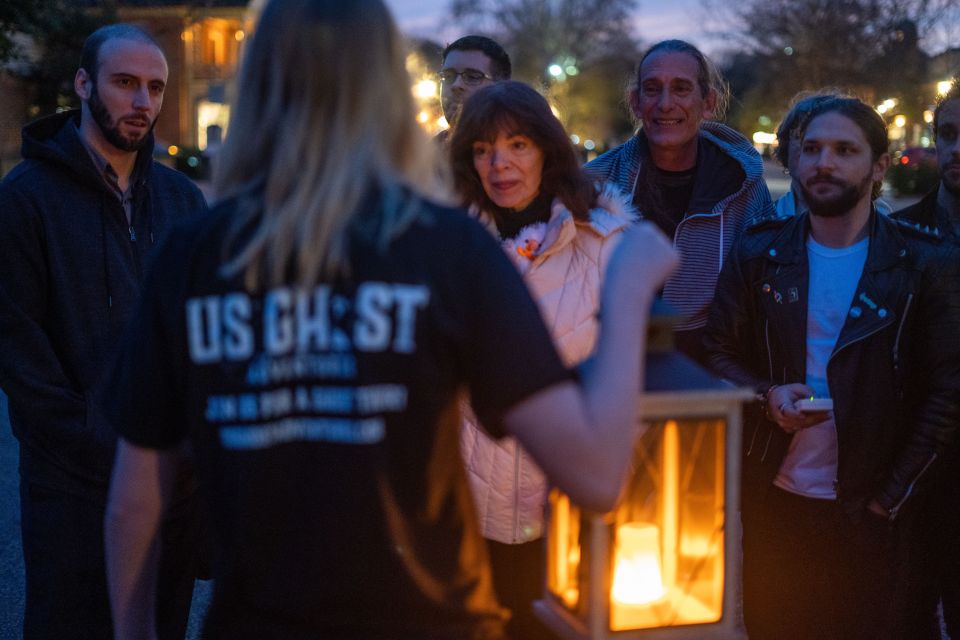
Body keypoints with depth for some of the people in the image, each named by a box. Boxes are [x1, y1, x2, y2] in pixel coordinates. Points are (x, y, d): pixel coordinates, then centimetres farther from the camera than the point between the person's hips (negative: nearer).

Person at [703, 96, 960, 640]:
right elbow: (719, 353, 6)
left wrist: (896, 495, -8)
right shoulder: (760, 252, 3)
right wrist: (767, 395, -14)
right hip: (772, 499, 2)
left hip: (869, 511, -2)